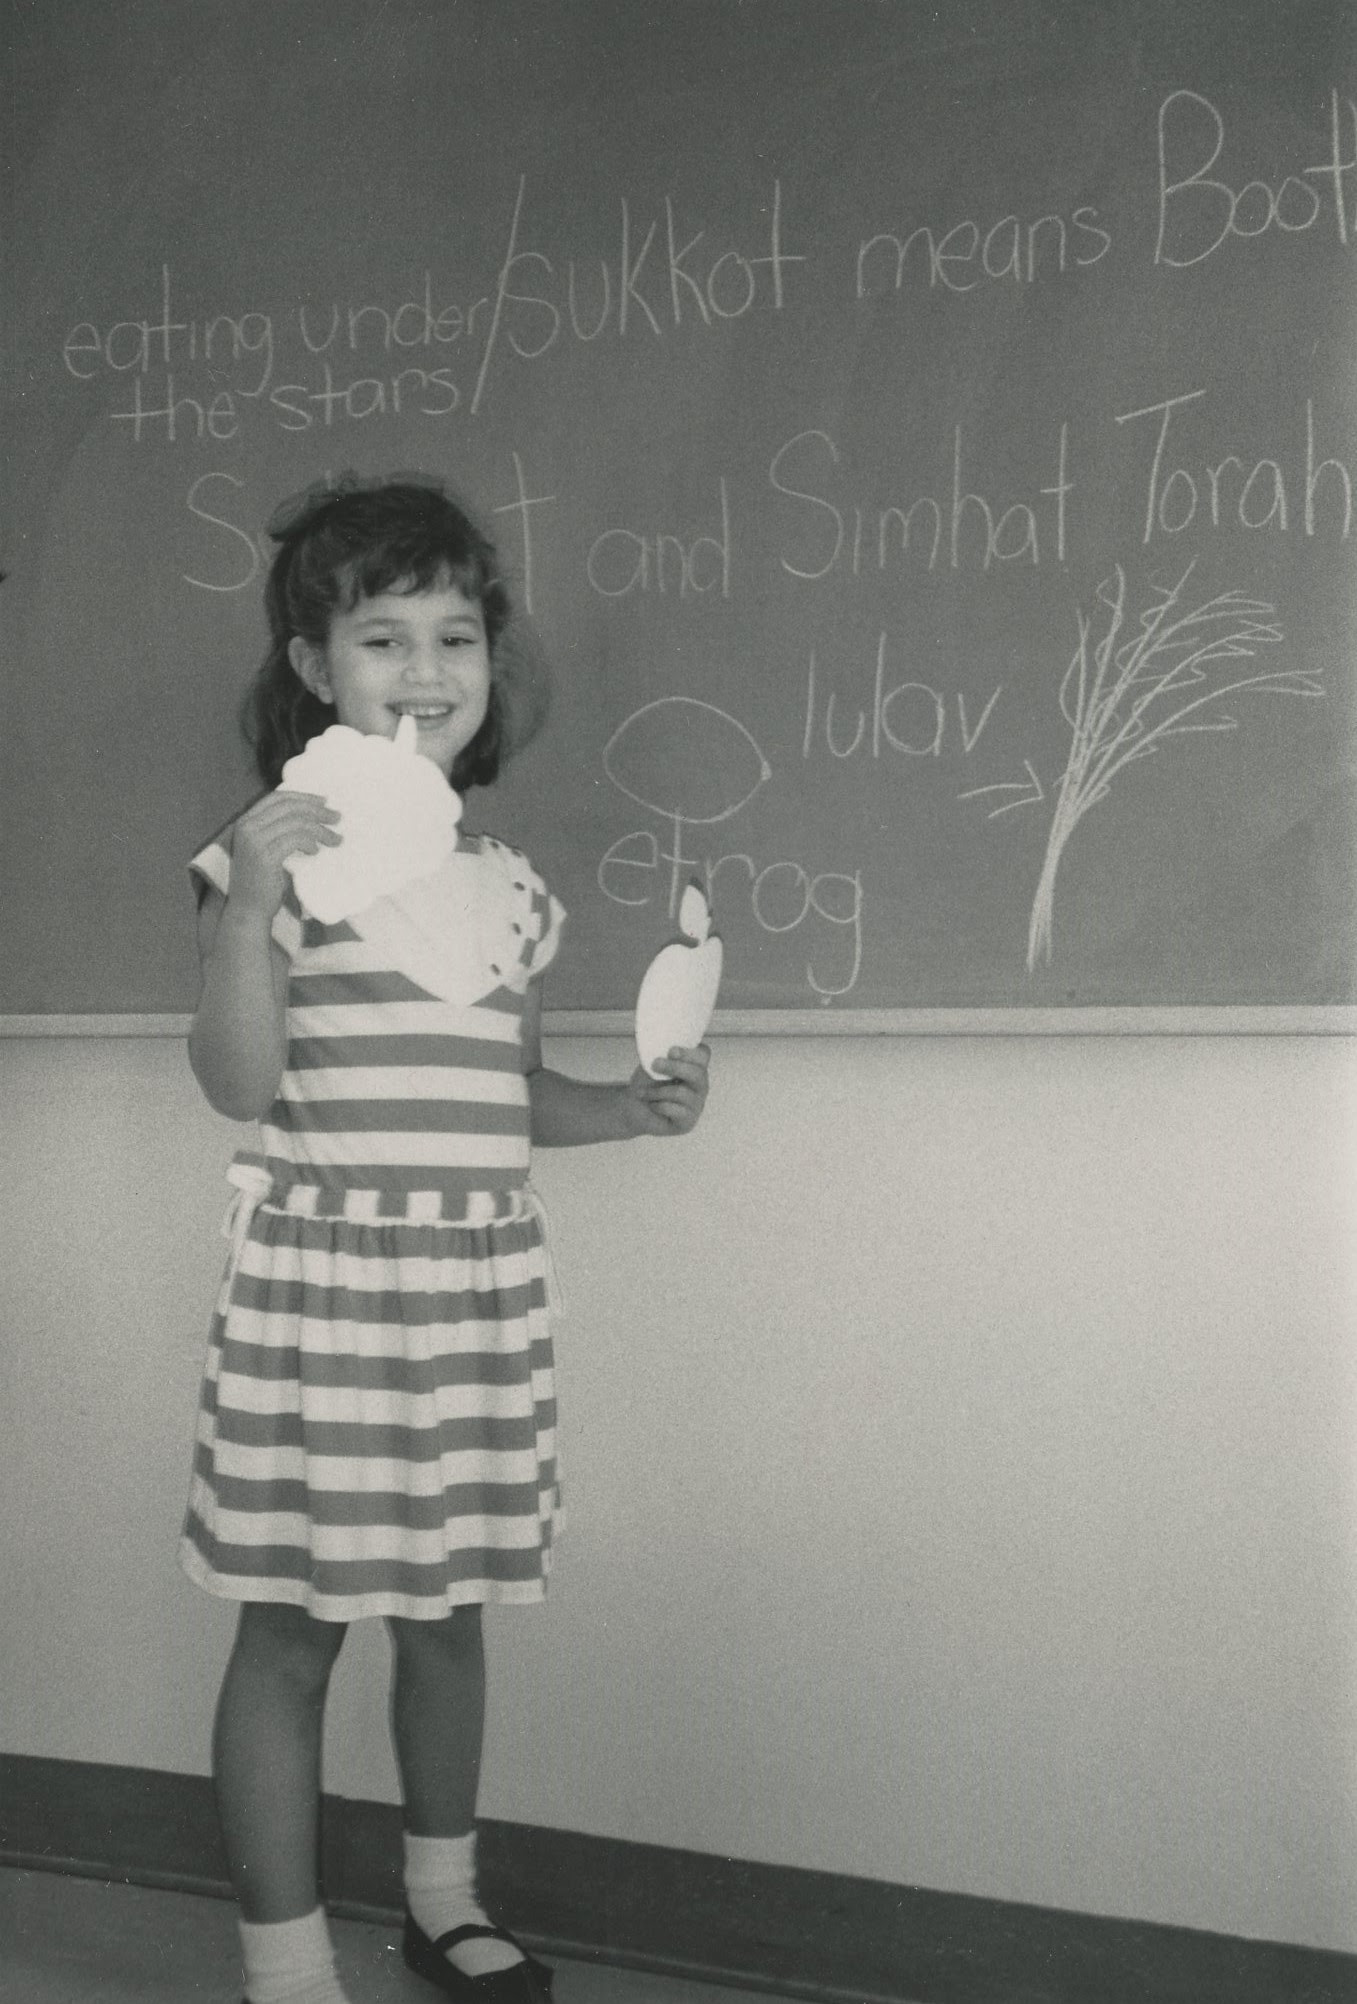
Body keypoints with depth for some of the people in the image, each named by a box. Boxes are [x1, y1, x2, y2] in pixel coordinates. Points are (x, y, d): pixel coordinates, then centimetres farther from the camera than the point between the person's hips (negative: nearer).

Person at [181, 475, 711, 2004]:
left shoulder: (507, 885, 11)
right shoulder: (272, 852, -5)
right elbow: (239, 1084, -13)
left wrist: (633, 1106, 3)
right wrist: (249, 905, -24)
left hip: (480, 1285, 5)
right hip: (317, 1276, -5)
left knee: (449, 1610, 16)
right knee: (292, 1631, 0)